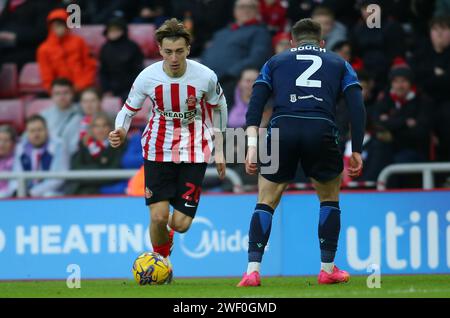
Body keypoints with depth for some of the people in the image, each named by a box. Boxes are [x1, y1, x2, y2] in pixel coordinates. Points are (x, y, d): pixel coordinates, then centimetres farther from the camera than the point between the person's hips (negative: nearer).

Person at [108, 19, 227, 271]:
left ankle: (169, 233, 32)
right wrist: (120, 133, -21)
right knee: (158, 216, -12)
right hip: (158, 150, 0)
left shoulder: (206, 77, -14)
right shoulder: (147, 78, -14)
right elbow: (128, 110, 1)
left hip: (194, 152, 0)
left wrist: (219, 150, 11)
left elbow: (218, 107, 6)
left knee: (181, 224, -7)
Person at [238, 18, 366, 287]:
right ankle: (328, 269, 22)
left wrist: (252, 146, 5)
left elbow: (256, 103, 10)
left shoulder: (275, 62, 25)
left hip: (282, 129, 0)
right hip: (322, 131, 0)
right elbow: (357, 106, 11)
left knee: (266, 202, 13)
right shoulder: (338, 63, 24)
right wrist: (357, 151, 13)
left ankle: (253, 270, 1)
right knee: (330, 199, 22)